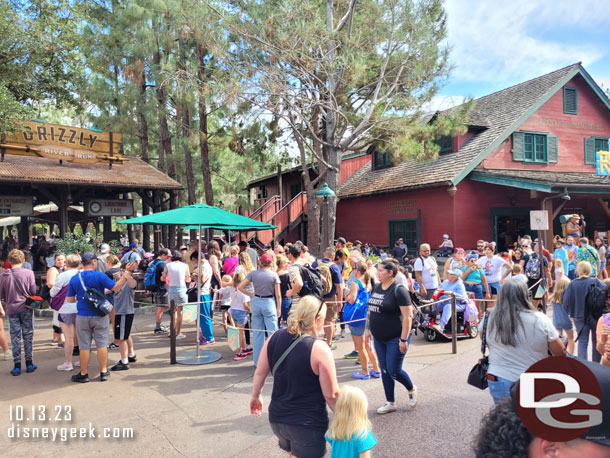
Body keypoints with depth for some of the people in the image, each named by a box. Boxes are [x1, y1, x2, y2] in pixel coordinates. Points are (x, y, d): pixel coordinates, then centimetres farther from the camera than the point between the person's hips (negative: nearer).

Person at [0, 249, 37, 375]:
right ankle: (29, 363, 13)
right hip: (26, 308, -1)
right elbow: (33, 291, -6)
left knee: (15, 337, 8)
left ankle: (17, 365, 9)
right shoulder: (28, 273, -10)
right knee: (28, 335, 9)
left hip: (11, 308, 1)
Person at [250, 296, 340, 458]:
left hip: (277, 418, 6)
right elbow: (332, 395, -16)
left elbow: (260, 373, 4)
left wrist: (256, 396, 21)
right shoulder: (319, 349, -21)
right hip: (308, 424, -6)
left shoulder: (275, 338, -6)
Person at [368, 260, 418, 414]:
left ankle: (411, 389, 28)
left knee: (394, 371, -3)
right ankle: (390, 403, 26)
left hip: (395, 338, -7)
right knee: (385, 371, 12)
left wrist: (404, 339, -20)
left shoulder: (399, 290, -17)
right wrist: (369, 329, 14)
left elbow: (407, 316, -19)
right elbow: (371, 310, 17)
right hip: (379, 338, 7)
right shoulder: (376, 288, 6)